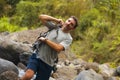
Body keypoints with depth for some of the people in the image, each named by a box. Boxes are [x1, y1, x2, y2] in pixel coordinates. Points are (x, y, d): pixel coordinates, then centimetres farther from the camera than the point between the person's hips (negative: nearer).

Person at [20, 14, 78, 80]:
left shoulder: (68, 38, 1)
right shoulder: (55, 26, 12)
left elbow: (58, 48, -15)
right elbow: (41, 17, 8)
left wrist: (45, 40, -9)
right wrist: (56, 20, 5)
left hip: (47, 64, -1)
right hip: (37, 56, 1)